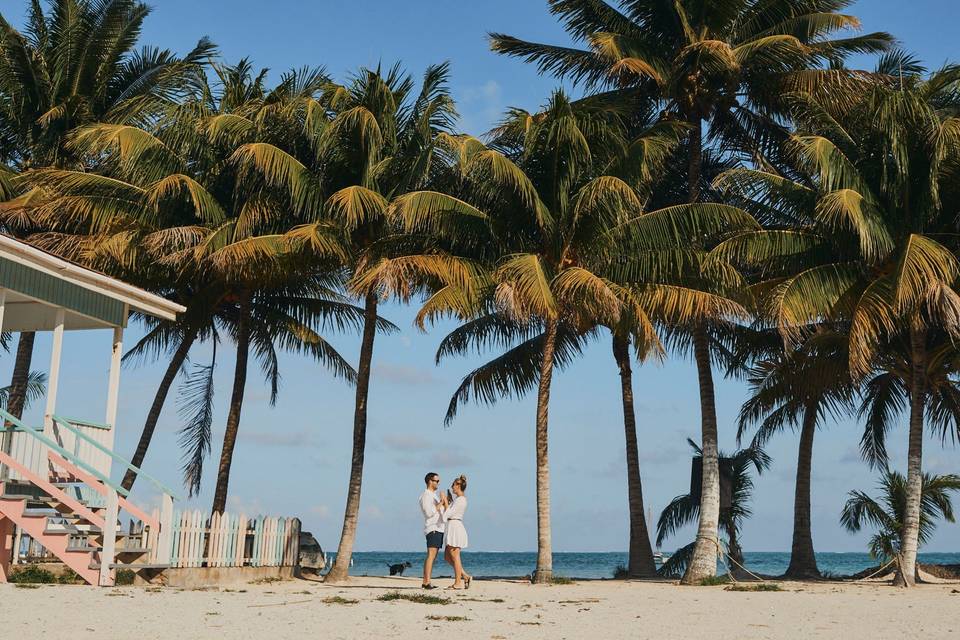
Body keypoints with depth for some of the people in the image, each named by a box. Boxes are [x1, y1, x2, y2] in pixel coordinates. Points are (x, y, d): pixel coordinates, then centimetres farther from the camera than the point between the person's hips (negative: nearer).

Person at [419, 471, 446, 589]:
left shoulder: (434, 495, 23)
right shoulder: (425, 495, -7)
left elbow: (442, 511, 22)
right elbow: (429, 513, -18)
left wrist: (446, 502, 7)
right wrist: (441, 503, -12)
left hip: (438, 528, 10)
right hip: (432, 528, -10)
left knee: (432, 556, 7)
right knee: (431, 555, -16)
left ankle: (425, 582, 7)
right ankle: (427, 582, -21)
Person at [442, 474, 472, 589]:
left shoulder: (461, 499, -13)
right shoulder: (458, 499, 18)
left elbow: (448, 514, -15)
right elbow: (450, 513, 21)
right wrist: (449, 501, 17)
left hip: (455, 527, -10)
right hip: (452, 528, 10)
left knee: (455, 556, -5)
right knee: (447, 556, 12)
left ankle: (458, 583, -1)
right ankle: (465, 576, 12)